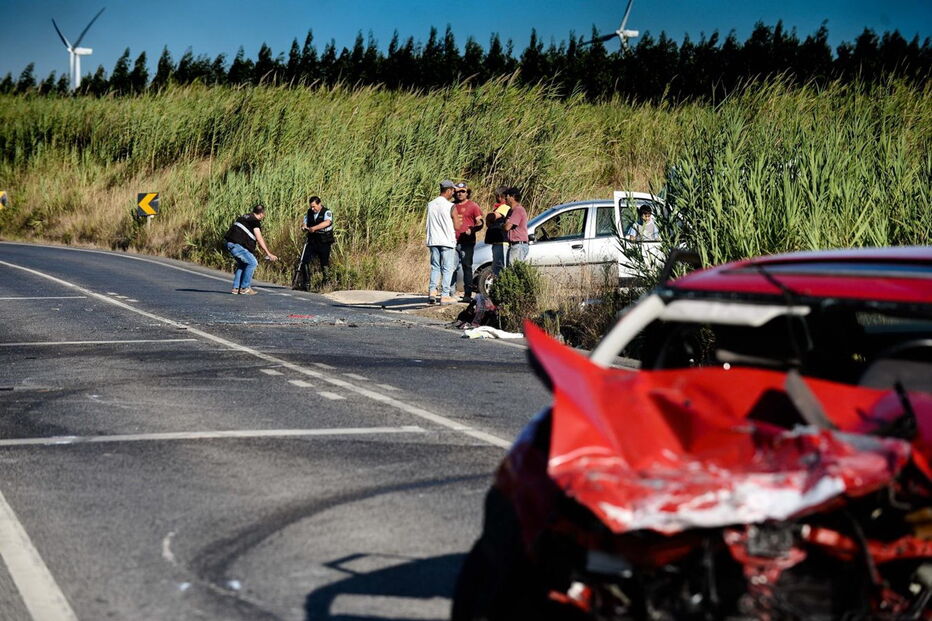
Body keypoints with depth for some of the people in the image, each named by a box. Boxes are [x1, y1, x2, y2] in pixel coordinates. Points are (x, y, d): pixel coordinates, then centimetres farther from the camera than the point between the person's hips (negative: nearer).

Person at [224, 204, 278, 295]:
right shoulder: (255, 221, -7)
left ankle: (236, 288, 19)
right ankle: (244, 288, -2)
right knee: (252, 263, -4)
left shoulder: (245, 217, 23)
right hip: (236, 244, -10)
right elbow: (259, 239, -13)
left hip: (229, 243, 10)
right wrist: (268, 254, -13)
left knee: (242, 264, 22)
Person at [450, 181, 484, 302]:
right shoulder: (452, 206, 15)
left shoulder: (473, 206, 3)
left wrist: (472, 230, -17)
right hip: (453, 241, 4)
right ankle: (449, 291, 10)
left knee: (467, 267, -4)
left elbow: (480, 223, 0)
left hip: (467, 241, -4)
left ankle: (468, 294, -3)